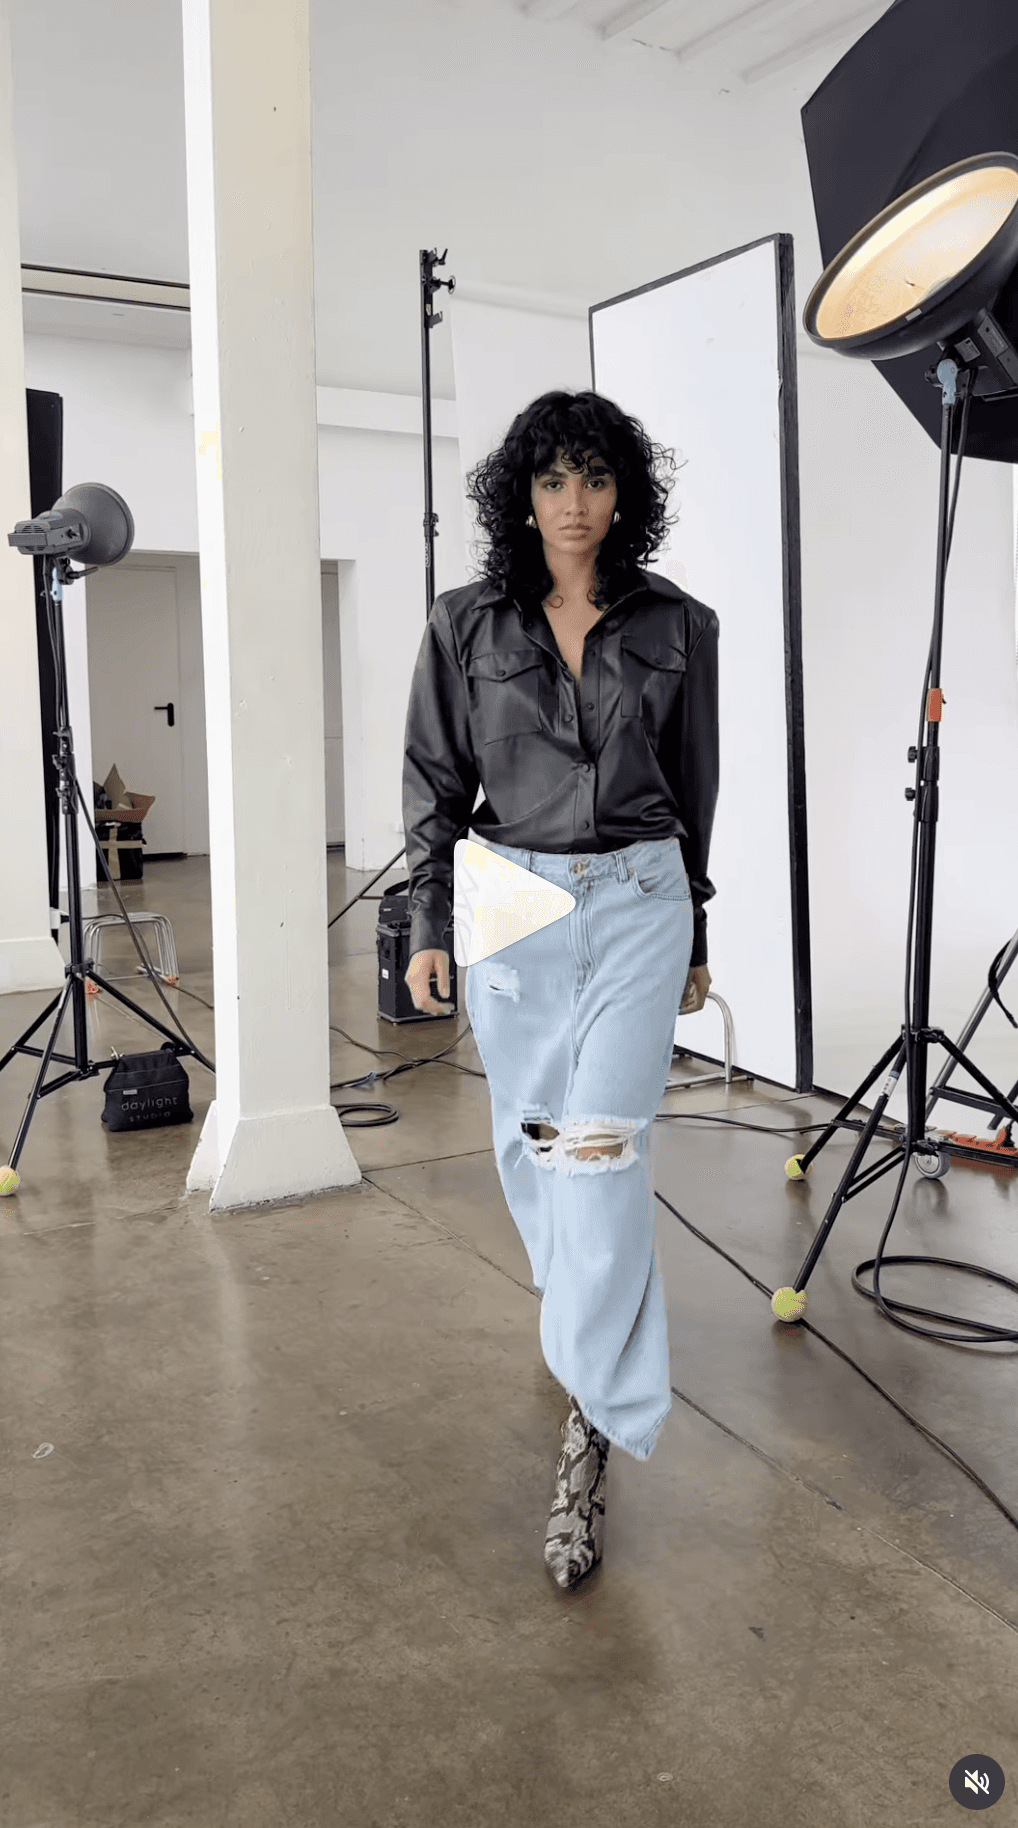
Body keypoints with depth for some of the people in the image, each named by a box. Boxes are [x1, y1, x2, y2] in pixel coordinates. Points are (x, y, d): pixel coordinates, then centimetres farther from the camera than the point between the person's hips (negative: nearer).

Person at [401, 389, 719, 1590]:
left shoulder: (677, 626, 2)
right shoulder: (466, 627, 2)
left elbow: (694, 788, 9)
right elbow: (436, 784, 5)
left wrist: (694, 934, 13)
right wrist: (428, 929, 1)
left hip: (638, 903, -1)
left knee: (603, 1147, -11)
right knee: (528, 1138, 14)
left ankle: (592, 1423, -4)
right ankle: (572, 1302, 44)